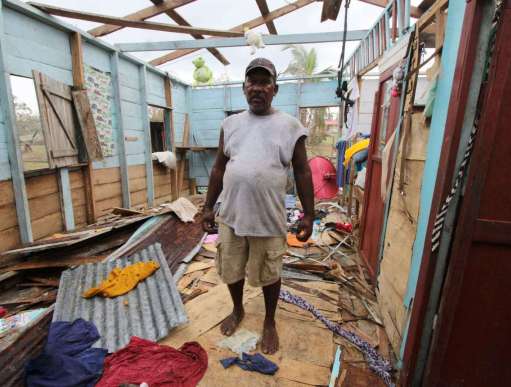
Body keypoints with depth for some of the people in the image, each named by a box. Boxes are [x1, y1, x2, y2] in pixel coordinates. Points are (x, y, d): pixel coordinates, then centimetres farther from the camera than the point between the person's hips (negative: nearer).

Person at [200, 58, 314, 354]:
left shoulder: (290, 125, -3)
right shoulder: (231, 123, 6)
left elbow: (303, 172, -1)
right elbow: (219, 168, 10)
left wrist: (308, 214, -3)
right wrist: (209, 207, 9)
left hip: (269, 219, -3)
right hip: (231, 215, 4)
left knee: (269, 275, 15)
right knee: (231, 270, 19)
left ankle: (270, 322, 42)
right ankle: (238, 310, 49)